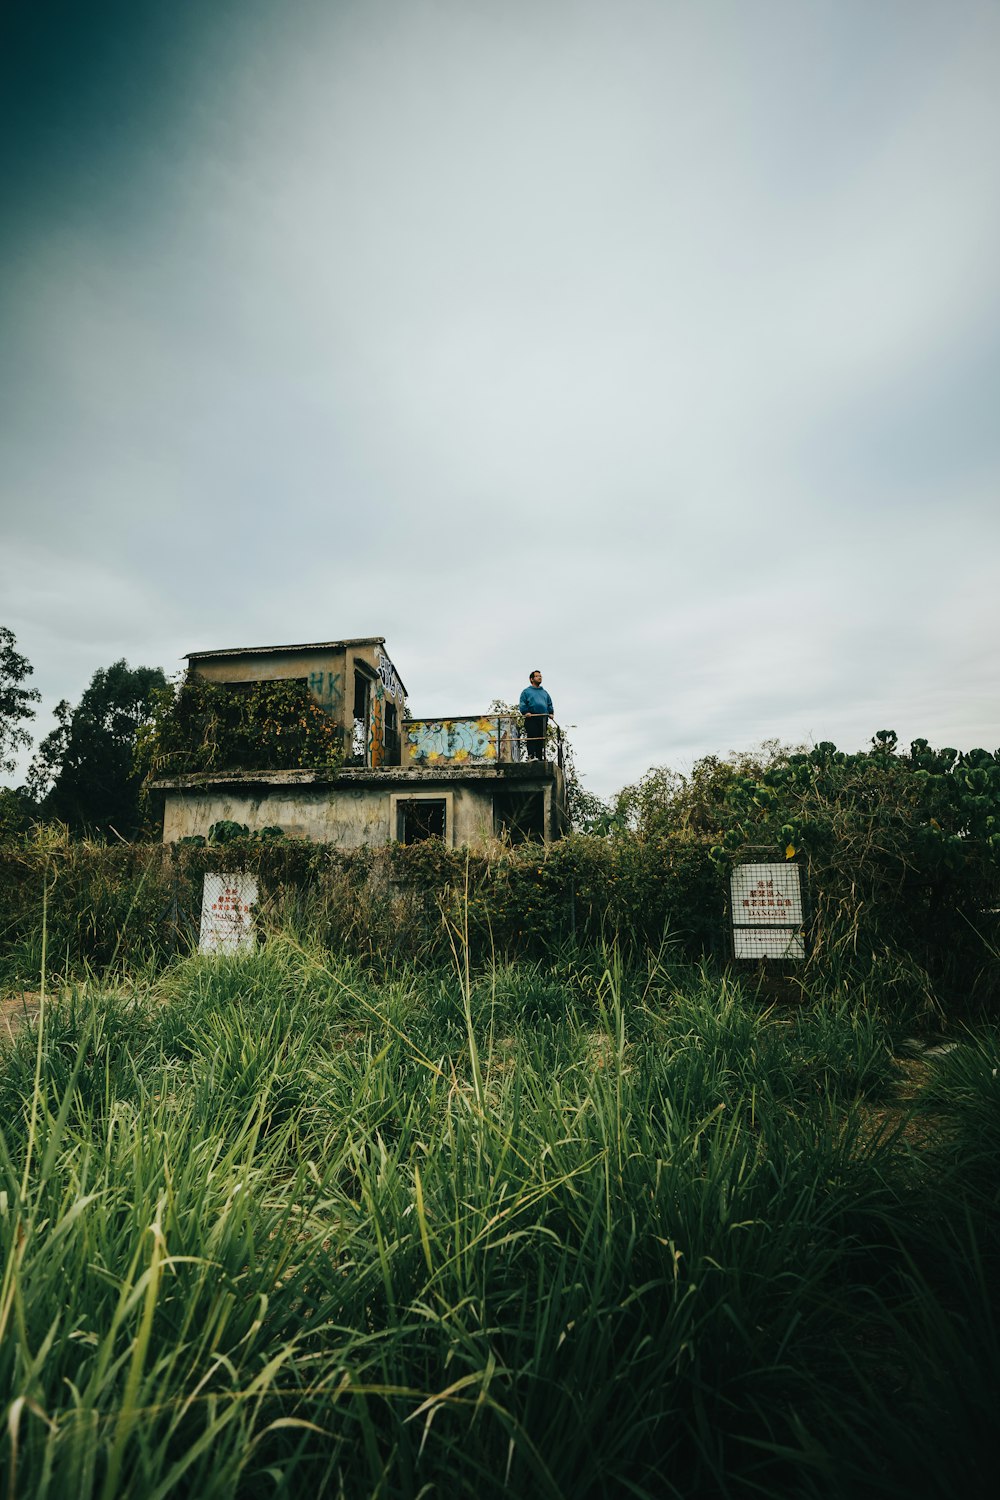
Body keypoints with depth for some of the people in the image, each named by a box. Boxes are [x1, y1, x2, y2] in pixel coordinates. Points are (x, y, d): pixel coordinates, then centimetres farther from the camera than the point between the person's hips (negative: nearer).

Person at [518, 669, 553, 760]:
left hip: (543, 718, 5)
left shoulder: (544, 692, 26)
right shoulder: (527, 691, 9)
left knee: (541, 739, 3)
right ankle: (531, 756, -17)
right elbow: (522, 704, 0)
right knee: (531, 737, -14)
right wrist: (526, 712, -16)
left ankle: (540, 757, 5)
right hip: (531, 719, -5)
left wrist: (550, 713, 10)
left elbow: (549, 704, 27)